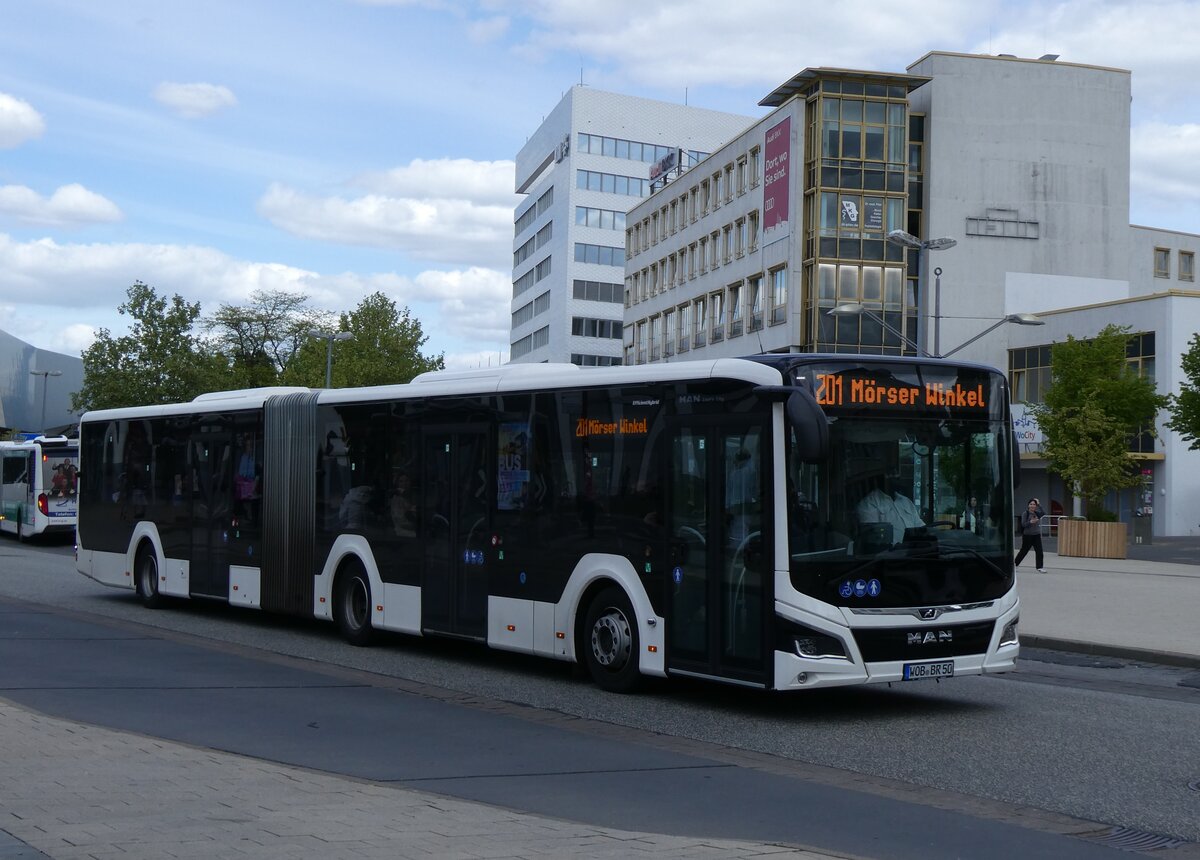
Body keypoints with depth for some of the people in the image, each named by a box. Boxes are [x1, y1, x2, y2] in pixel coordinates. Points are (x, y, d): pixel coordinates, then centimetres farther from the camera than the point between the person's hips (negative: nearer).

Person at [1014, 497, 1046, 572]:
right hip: (1027, 535, -3)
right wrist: (1031, 522, -29)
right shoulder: (1025, 513, -7)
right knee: (1024, 550, 6)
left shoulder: (1037, 513, 5)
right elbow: (1023, 524, -13)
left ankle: (1040, 567, -1)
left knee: (1039, 551, -5)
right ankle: (1015, 563, 25)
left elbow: (1043, 513, -16)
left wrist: (1039, 504, -19)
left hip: (1036, 535, 3)